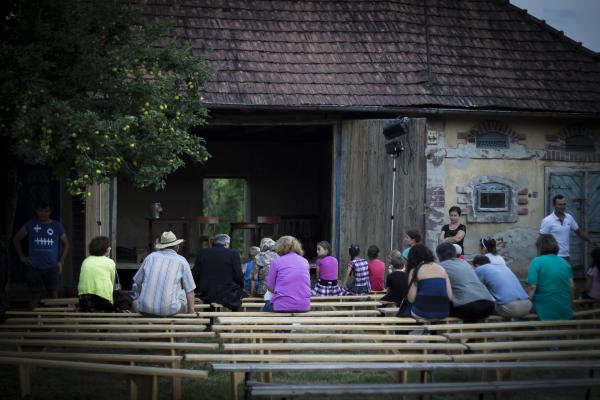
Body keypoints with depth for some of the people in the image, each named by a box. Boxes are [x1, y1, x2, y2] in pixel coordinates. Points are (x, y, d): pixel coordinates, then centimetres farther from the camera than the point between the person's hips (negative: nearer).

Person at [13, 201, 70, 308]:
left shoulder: (57, 226, 5)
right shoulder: (30, 225, 4)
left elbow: (65, 244, 14)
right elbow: (16, 239, 13)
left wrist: (61, 262, 5)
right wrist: (22, 257, 6)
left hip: (52, 267, 0)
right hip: (34, 267, 0)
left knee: (53, 295, -1)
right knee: (35, 296, 2)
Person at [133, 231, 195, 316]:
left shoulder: (151, 257, 10)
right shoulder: (182, 261, 4)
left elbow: (138, 282, 17)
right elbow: (190, 290, 5)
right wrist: (191, 312, 15)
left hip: (146, 309, 2)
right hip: (169, 310, -2)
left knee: (135, 303, 34)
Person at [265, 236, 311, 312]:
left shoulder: (276, 262, -1)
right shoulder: (305, 261, 10)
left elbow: (270, 288, 2)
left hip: (282, 306, -4)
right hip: (303, 306, 4)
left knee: (267, 306, 28)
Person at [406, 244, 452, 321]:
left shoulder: (414, 271, 3)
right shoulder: (442, 269, 12)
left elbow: (411, 299, -5)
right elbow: (450, 297, 5)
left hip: (423, 314, -4)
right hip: (443, 313, 4)